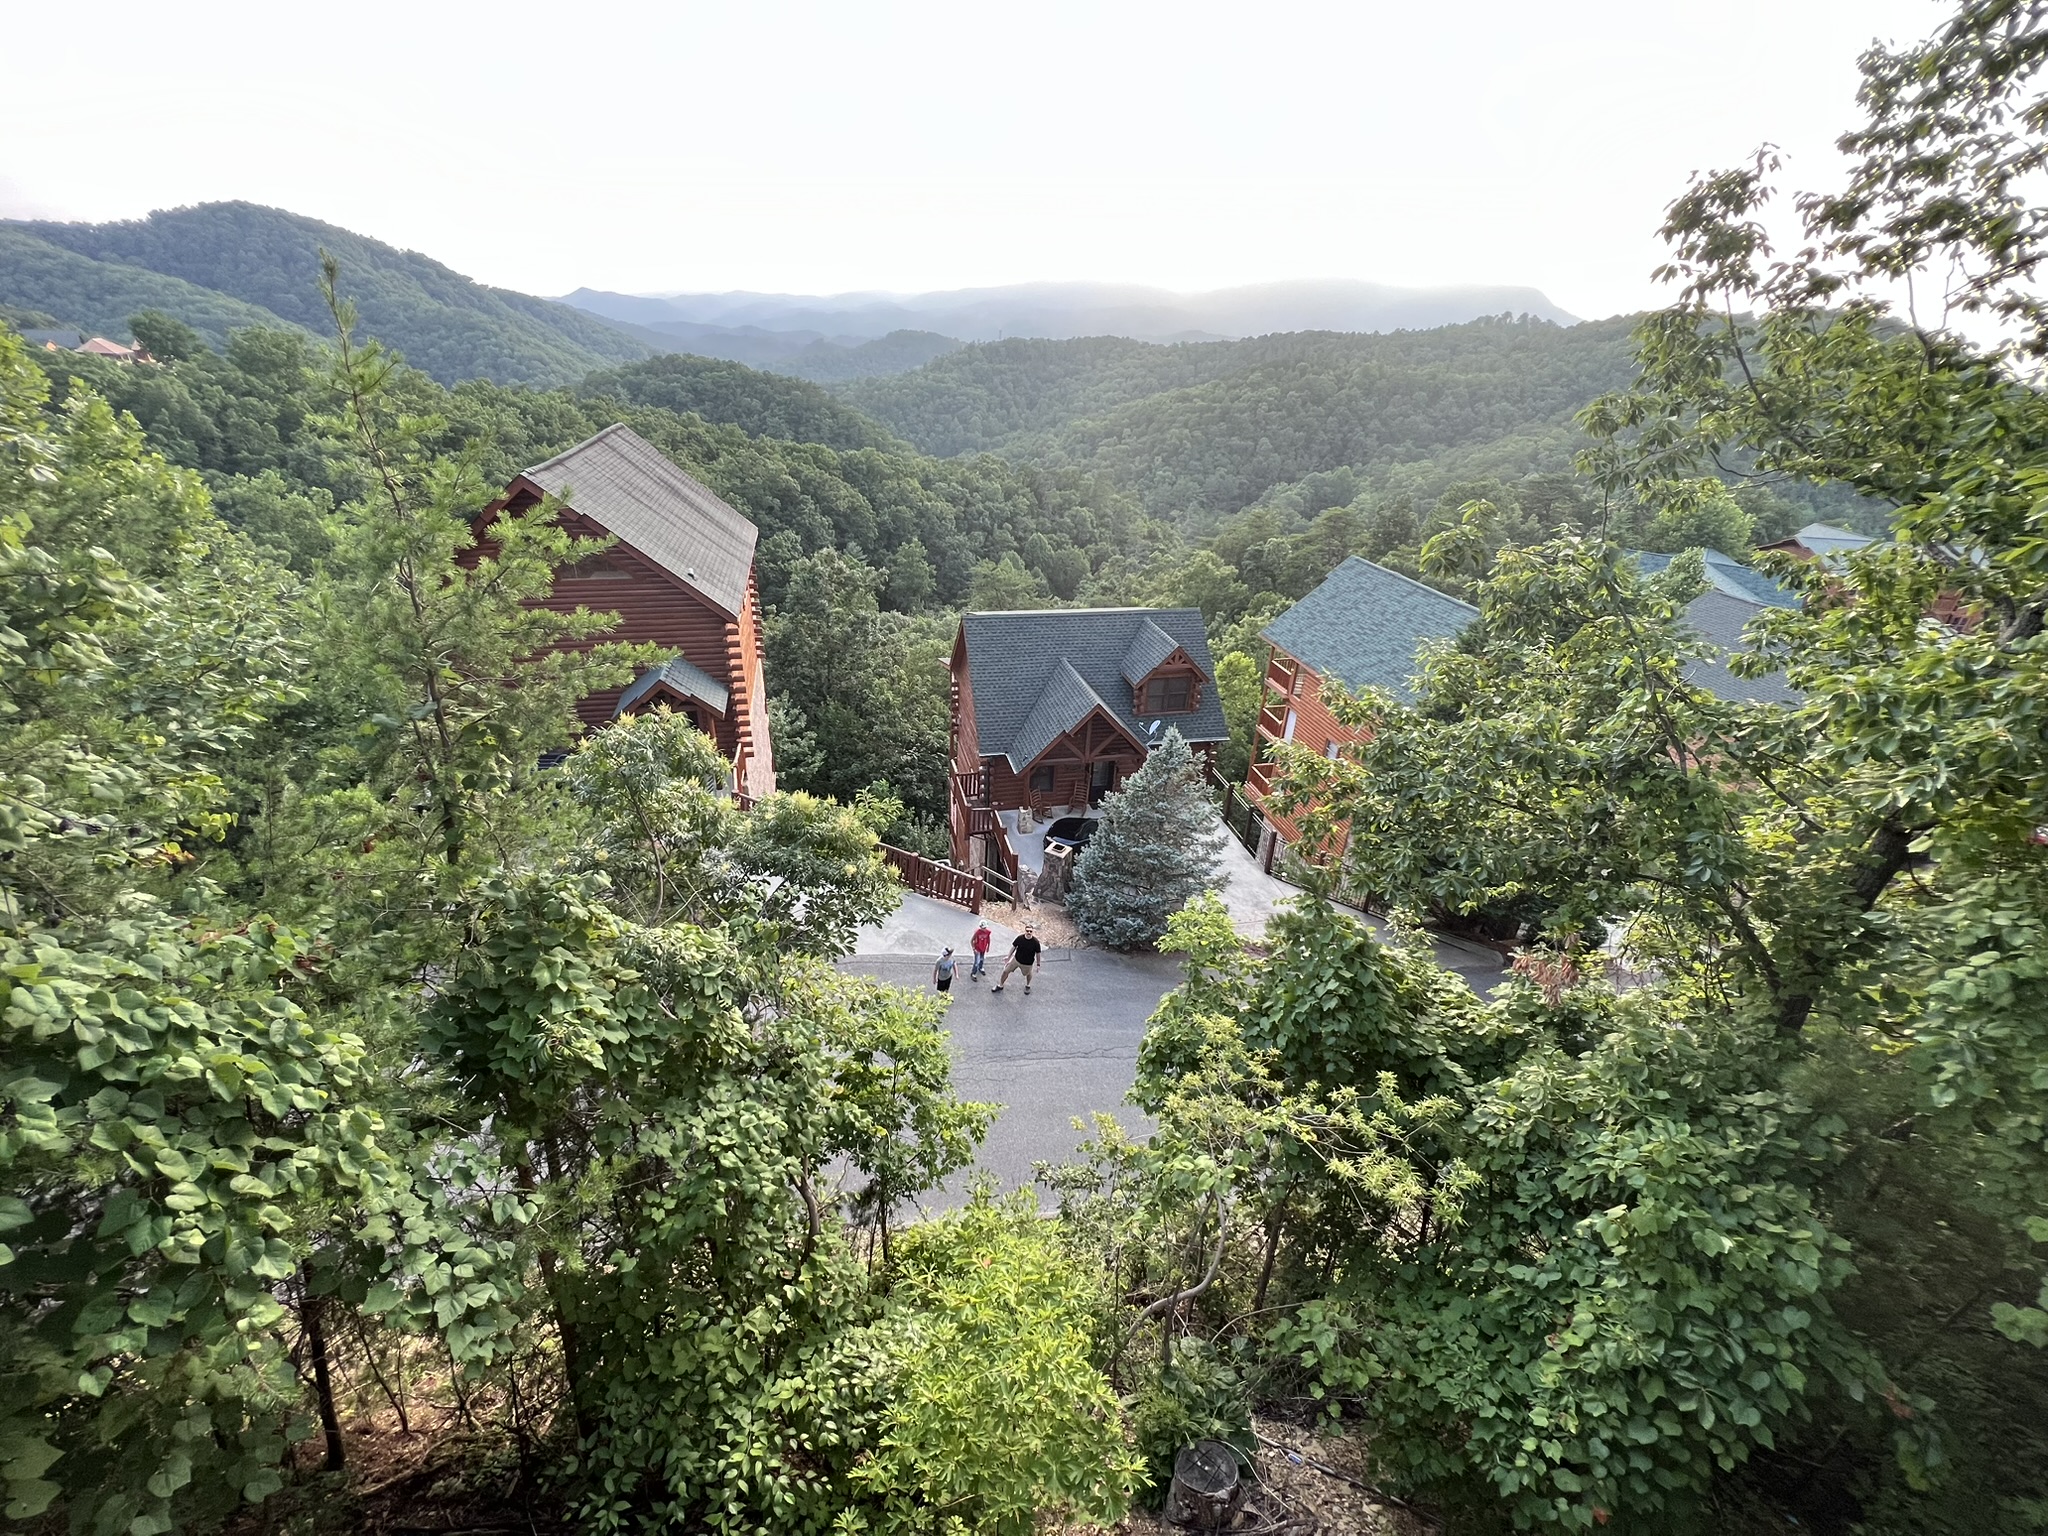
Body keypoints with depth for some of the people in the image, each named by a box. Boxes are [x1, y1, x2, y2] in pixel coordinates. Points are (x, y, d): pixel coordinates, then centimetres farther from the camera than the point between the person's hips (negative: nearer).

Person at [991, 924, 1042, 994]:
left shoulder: (1035, 942, -26)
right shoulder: (1020, 938, -21)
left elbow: (1037, 953, -11)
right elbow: (1013, 947, -5)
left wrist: (1038, 964, -3)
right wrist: (1008, 957, 2)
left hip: (1028, 963, -2)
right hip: (1016, 959, 2)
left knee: (1028, 974, 25)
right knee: (1006, 971, 6)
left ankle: (1027, 986, 57)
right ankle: (1000, 986, 31)